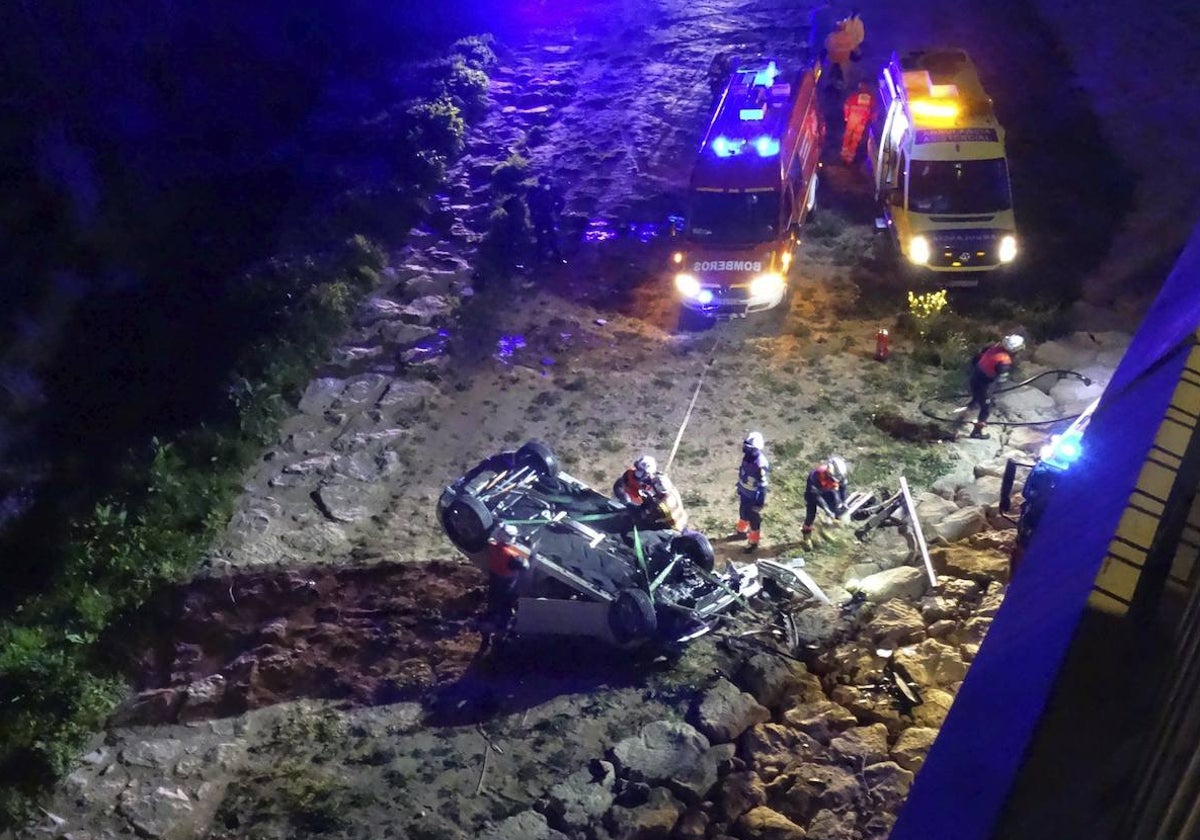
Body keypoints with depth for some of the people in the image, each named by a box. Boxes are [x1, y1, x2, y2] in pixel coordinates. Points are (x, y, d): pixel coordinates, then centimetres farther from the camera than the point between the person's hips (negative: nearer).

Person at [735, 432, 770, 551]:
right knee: (743, 513, 29)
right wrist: (739, 490, 18)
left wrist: (759, 503, -19)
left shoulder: (761, 464, -34)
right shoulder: (747, 456, -10)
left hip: (753, 497, -7)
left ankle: (753, 541, 33)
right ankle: (742, 531, 55)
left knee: (754, 519, 13)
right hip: (744, 493, 7)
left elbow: (763, 486, -26)